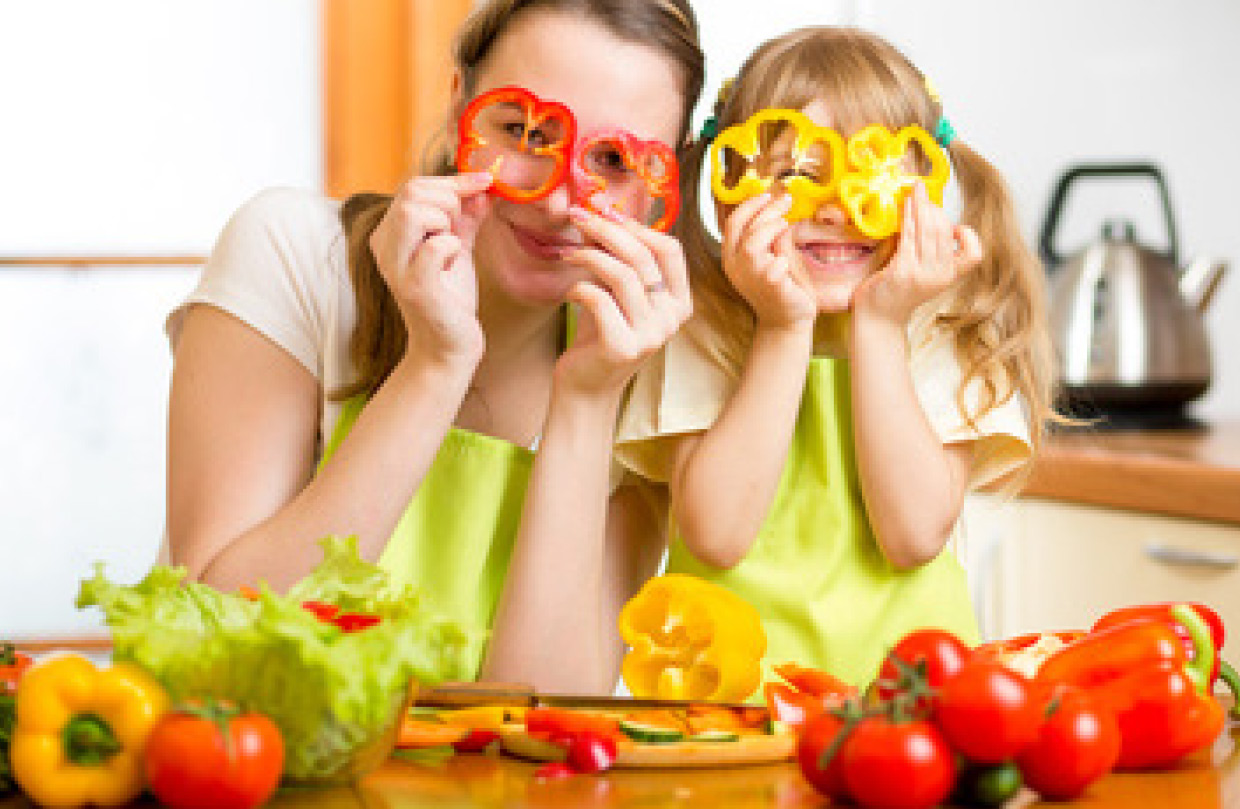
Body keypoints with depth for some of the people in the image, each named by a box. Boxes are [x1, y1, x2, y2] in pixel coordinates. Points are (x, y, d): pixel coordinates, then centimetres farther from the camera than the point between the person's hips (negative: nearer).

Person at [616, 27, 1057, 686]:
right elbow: (716, 536, -13)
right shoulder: (696, 339, 1)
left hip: (902, 665, 1)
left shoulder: (953, 345, 2)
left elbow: (914, 535, -11)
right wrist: (784, 331, -12)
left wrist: (877, 330, -11)